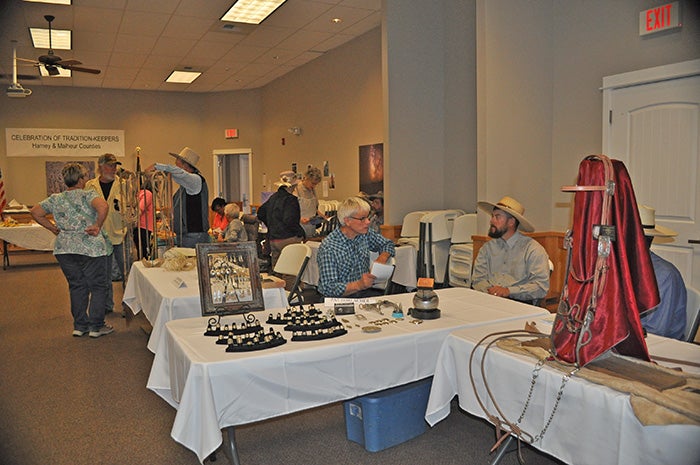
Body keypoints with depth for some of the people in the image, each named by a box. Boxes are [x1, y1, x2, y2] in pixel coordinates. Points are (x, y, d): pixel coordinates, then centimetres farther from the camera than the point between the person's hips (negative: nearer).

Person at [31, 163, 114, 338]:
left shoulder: (55, 199, 9)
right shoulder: (88, 194, -7)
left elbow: (35, 213, 12)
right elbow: (103, 207, -26)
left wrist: (54, 228, 12)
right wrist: (97, 226, -14)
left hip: (64, 248, 5)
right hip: (90, 248, -5)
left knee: (77, 287, 15)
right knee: (98, 286, 6)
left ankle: (79, 325, 20)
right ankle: (96, 326, 7)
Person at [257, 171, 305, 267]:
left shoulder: (273, 197, 11)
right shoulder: (290, 199, -14)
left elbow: (260, 213, 20)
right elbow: (290, 221, -23)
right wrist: (301, 233, -11)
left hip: (272, 240, 8)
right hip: (288, 239, -8)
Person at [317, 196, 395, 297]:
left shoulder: (365, 234, 3)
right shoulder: (328, 248, -18)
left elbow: (388, 244, 22)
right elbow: (329, 288, -21)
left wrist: (383, 257, -1)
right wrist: (359, 285, -35)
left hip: (364, 292, 7)